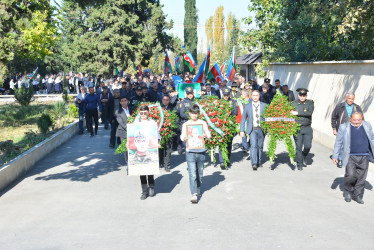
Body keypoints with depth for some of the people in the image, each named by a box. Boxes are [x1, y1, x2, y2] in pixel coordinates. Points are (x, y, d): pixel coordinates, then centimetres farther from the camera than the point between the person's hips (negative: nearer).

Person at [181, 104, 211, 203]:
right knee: (192, 174, -10)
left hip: (201, 151, 2)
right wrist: (184, 137, -16)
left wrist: (205, 135, -15)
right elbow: (182, 136, 7)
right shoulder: (185, 124, 6)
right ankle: (194, 194, -11)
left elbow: (208, 134, 8)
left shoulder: (203, 123, 8)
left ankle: (198, 190, 34)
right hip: (190, 151, -2)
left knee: (200, 173, 12)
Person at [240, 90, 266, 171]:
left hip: (261, 129, 1)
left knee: (260, 146, 8)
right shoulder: (247, 106, 4)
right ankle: (254, 164, -20)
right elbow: (243, 119, 7)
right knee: (253, 145, -16)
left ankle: (259, 162, 24)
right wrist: (242, 130, 1)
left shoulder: (264, 105, 5)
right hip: (252, 129, -1)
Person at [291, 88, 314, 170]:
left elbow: (309, 112, -15)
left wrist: (297, 113, -19)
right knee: (298, 147, 0)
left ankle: (304, 156, 28)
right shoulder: (293, 104, 5)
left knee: (308, 146, -5)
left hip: (307, 128, 0)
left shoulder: (310, 103, 2)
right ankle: (299, 164, 13)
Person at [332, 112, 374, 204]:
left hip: (364, 157, 3)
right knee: (350, 175, -13)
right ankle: (348, 192, 14)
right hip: (350, 157, -3)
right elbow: (338, 142, 4)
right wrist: (335, 156, 2)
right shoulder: (344, 127, 1)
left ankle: (357, 196, 20)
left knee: (361, 177, 4)